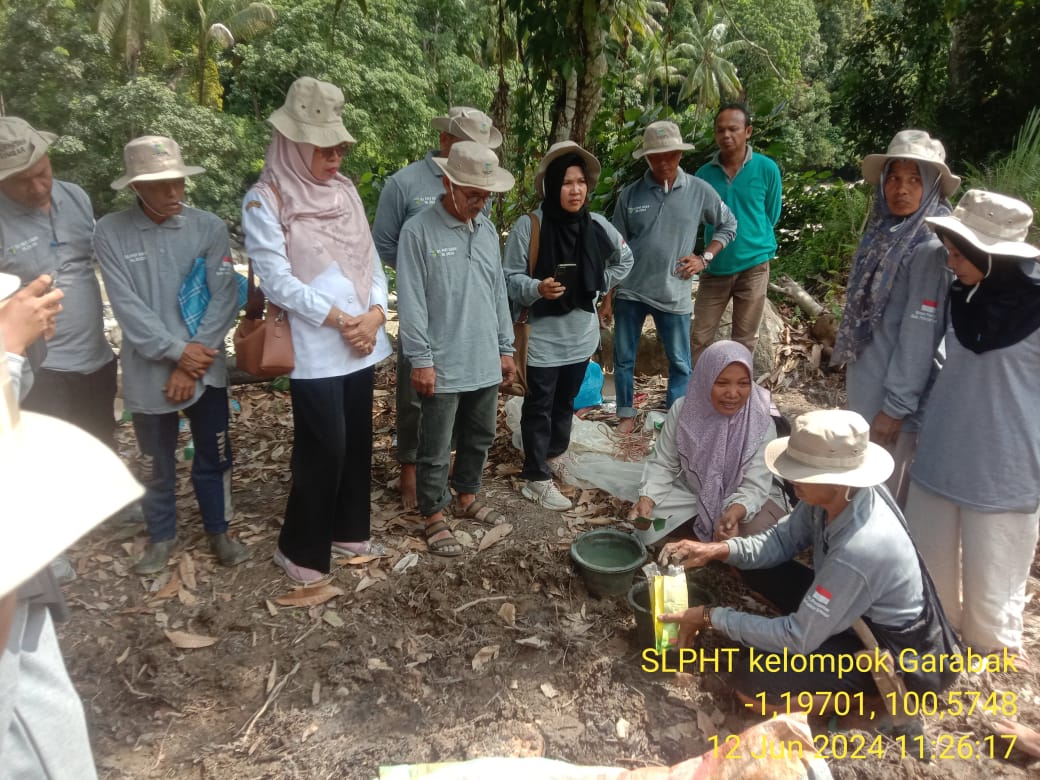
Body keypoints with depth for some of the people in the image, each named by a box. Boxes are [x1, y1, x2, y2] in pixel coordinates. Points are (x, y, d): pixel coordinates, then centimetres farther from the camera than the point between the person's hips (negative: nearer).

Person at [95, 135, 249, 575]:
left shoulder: (209, 227, -6)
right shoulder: (111, 233, -7)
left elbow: (225, 298, -9)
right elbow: (126, 306, -11)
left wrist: (192, 363, -13)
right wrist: (178, 352, -17)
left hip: (205, 368, 1)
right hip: (148, 372, 0)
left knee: (213, 457, 12)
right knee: (156, 463, 14)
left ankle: (218, 531, 33)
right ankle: (161, 536, 36)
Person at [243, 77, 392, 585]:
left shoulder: (345, 191, 11)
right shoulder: (266, 201, -7)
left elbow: (370, 259, 9)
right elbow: (277, 279, -14)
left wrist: (374, 313, -7)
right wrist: (339, 319, -14)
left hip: (362, 343, 6)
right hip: (314, 348, -6)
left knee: (358, 442, 14)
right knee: (325, 448, -2)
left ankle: (349, 530, 32)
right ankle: (300, 548, 17)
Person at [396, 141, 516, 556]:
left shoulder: (488, 230, 9)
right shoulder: (419, 231, -11)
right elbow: (411, 301, -12)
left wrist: (505, 347, 13)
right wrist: (421, 359, -13)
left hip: (485, 362, 6)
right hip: (442, 365, -6)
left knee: (479, 437, 19)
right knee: (436, 448, 5)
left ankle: (466, 496, 38)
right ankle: (434, 516, 20)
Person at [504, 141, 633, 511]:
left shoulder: (597, 225, -1)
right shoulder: (528, 225, -15)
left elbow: (624, 259, 18)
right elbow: (511, 278, -11)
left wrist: (599, 284, 7)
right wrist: (537, 288, -29)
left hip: (581, 334, 5)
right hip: (542, 335, -5)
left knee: (566, 401, 19)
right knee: (539, 406, 3)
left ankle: (554, 455, 39)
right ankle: (537, 477, 13)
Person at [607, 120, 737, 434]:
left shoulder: (699, 191, -1)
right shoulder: (630, 194, -1)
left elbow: (729, 225, 13)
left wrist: (704, 258, -1)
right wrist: (607, 297, 2)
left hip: (674, 294, 0)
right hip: (629, 292, 1)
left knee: (680, 363, 7)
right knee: (623, 359, 9)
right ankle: (627, 416, 26)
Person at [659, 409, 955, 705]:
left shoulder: (859, 550, -39)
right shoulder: (834, 495, -15)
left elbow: (799, 637, -29)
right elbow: (782, 540, 1)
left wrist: (711, 617, -22)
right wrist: (718, 549, -16)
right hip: (857, 612, 8)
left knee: (749, 677, -19)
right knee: (756, 566, 1)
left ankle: (875, 696, -3)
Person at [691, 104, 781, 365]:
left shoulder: (767, 169, -4)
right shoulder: (704, 173, 0)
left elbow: (771, 216, 9)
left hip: (753, 265, -1)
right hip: (714, 267, 1)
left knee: (744, 340, 8)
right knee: (699, 338, 3)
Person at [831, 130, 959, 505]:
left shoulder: (929, 248, -19)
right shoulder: (884, 233, 6)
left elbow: (920, 334, -21)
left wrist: (897, 406, -19)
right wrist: (860, 386, 16)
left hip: (895, 394, -8)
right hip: (866, 386, 8)